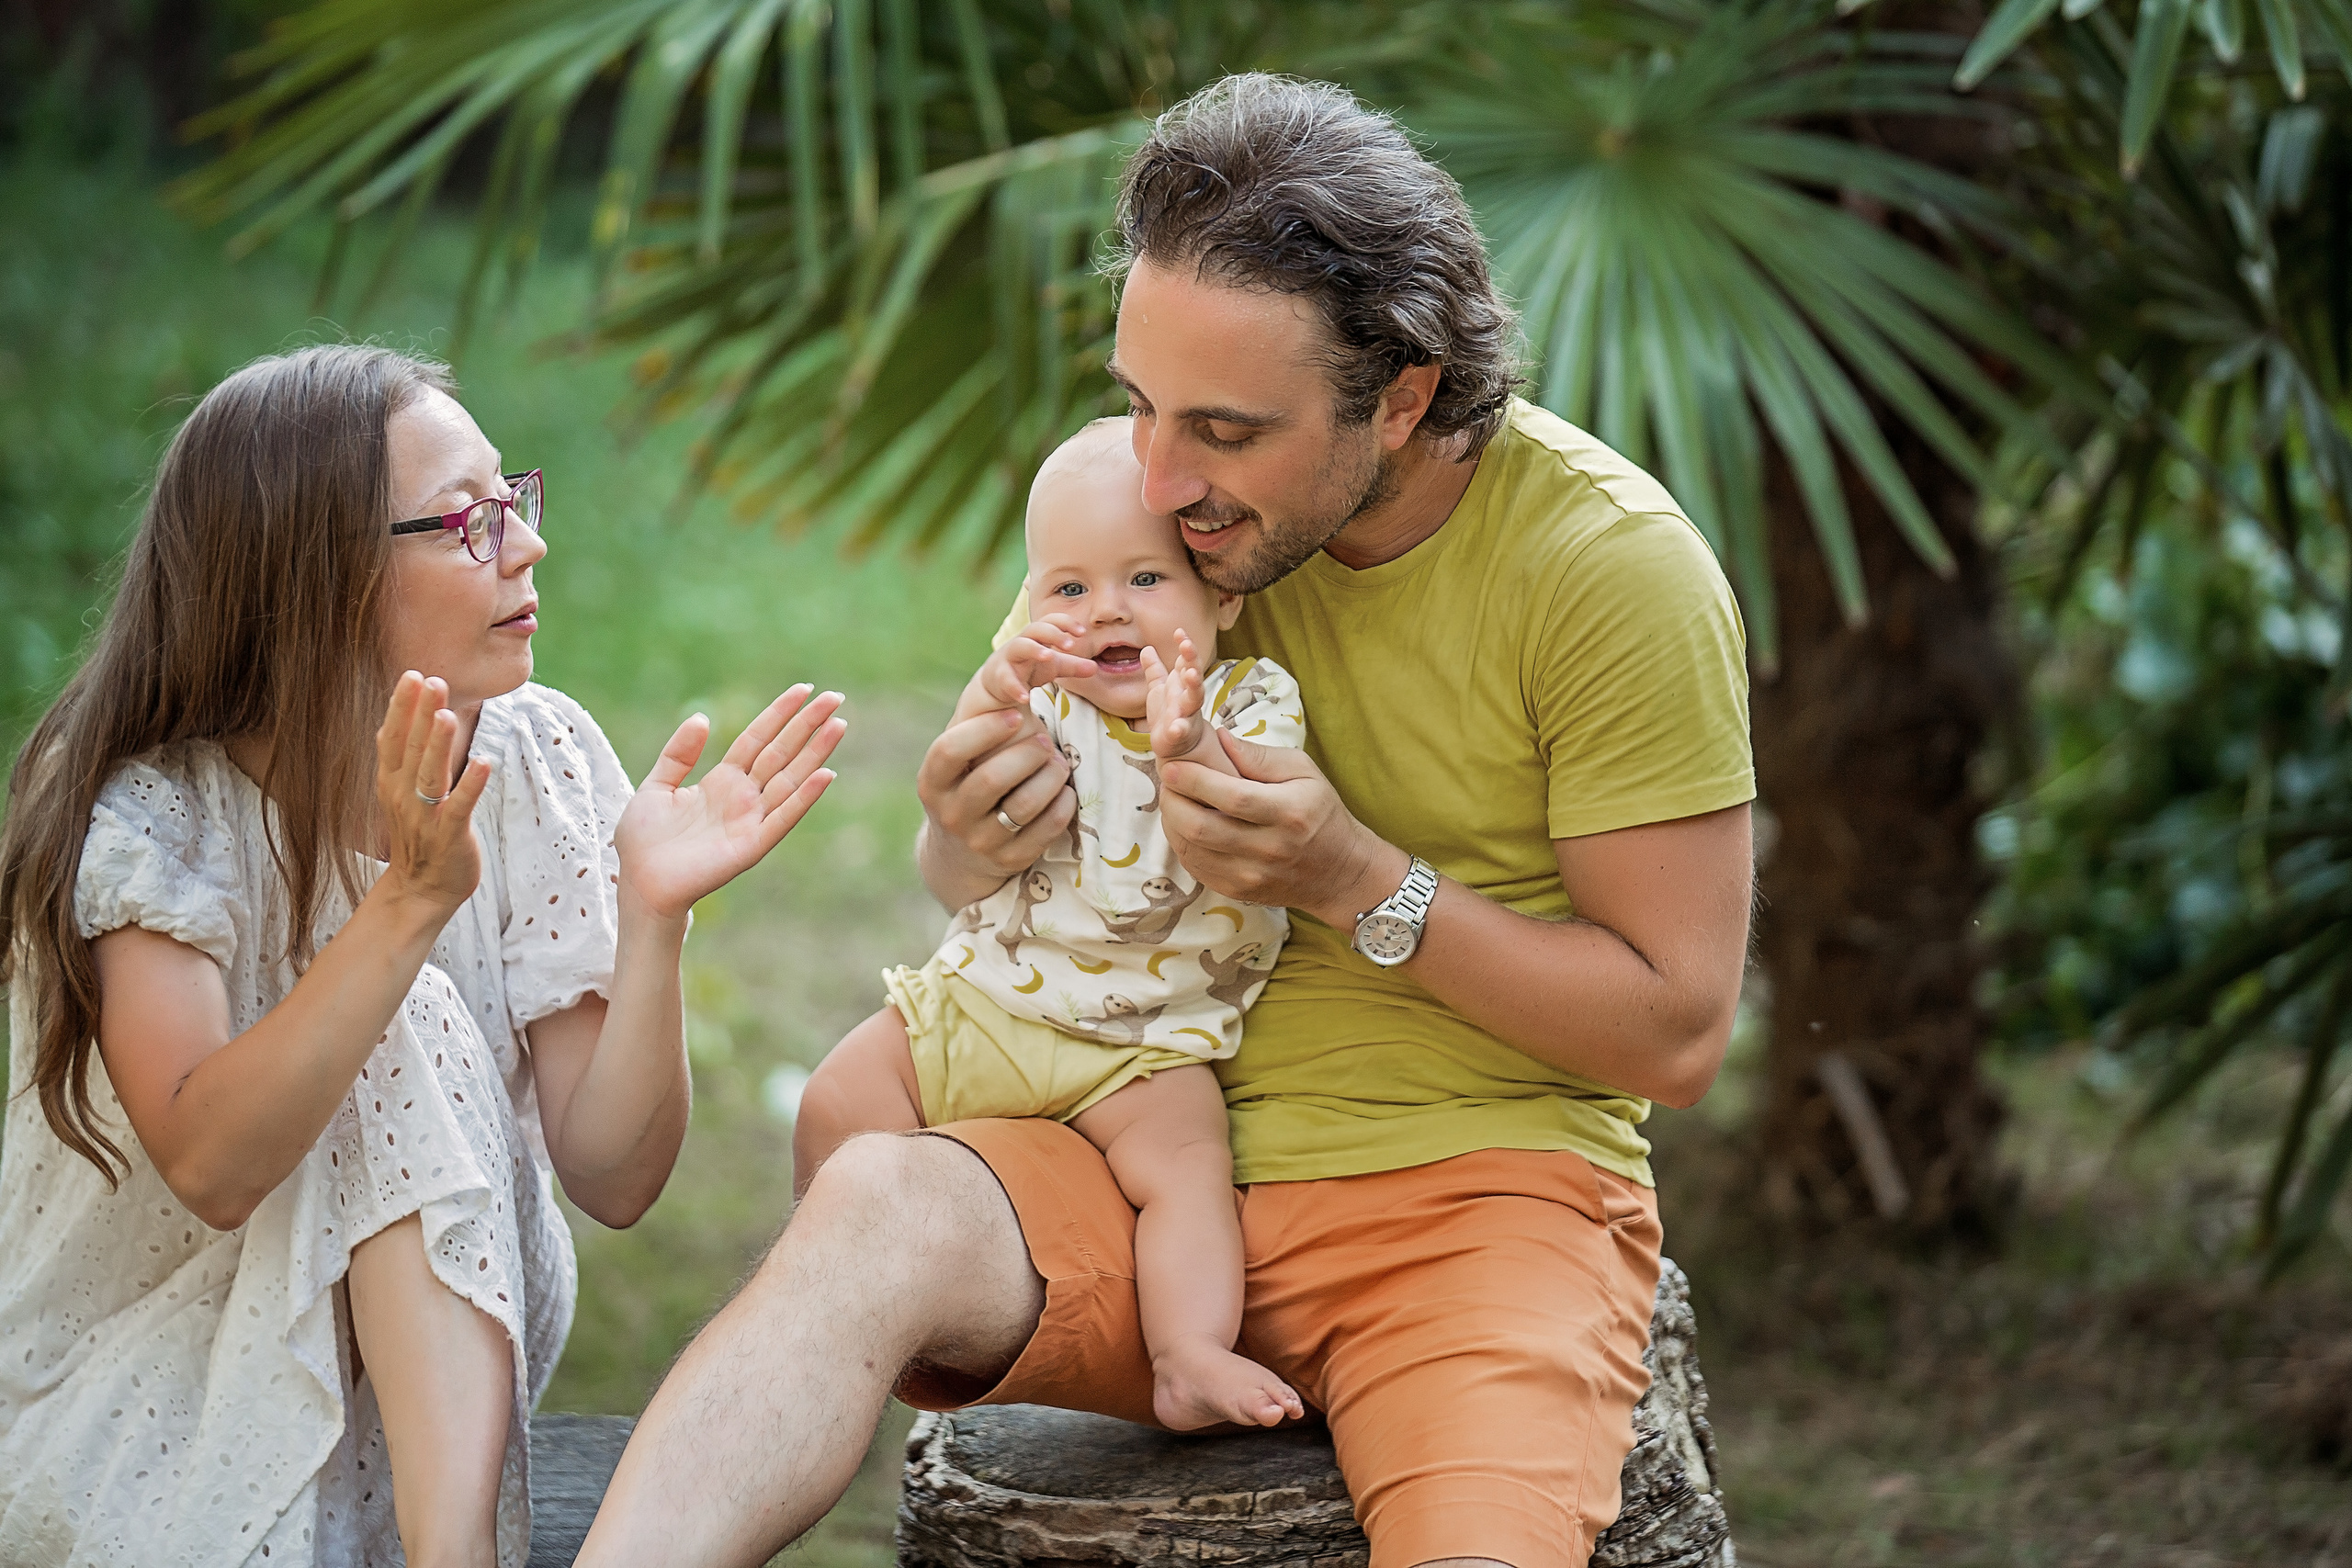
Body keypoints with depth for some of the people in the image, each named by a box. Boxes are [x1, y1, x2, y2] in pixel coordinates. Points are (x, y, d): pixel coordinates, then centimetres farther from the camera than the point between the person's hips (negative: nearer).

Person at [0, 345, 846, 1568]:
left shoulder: (531, 761, -5)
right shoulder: (140, 806, -15)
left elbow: (612, 1177, -9)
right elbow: (210, 1167, -29)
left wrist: (653, 916, -24)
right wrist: (409, 901, -37)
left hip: (444, 1327, 4)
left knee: (413, 1031, -23)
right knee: (413, 1032, -25)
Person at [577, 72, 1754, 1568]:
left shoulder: (1618, 567, -11)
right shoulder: (1164, 516, 3)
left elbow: (1677, 1028, -8)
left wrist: (1352, 880, -19)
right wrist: (973, 841, -12)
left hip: (1477, 1182, -3)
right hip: (1168, 1161, 3)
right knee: (876, 1201, -28)